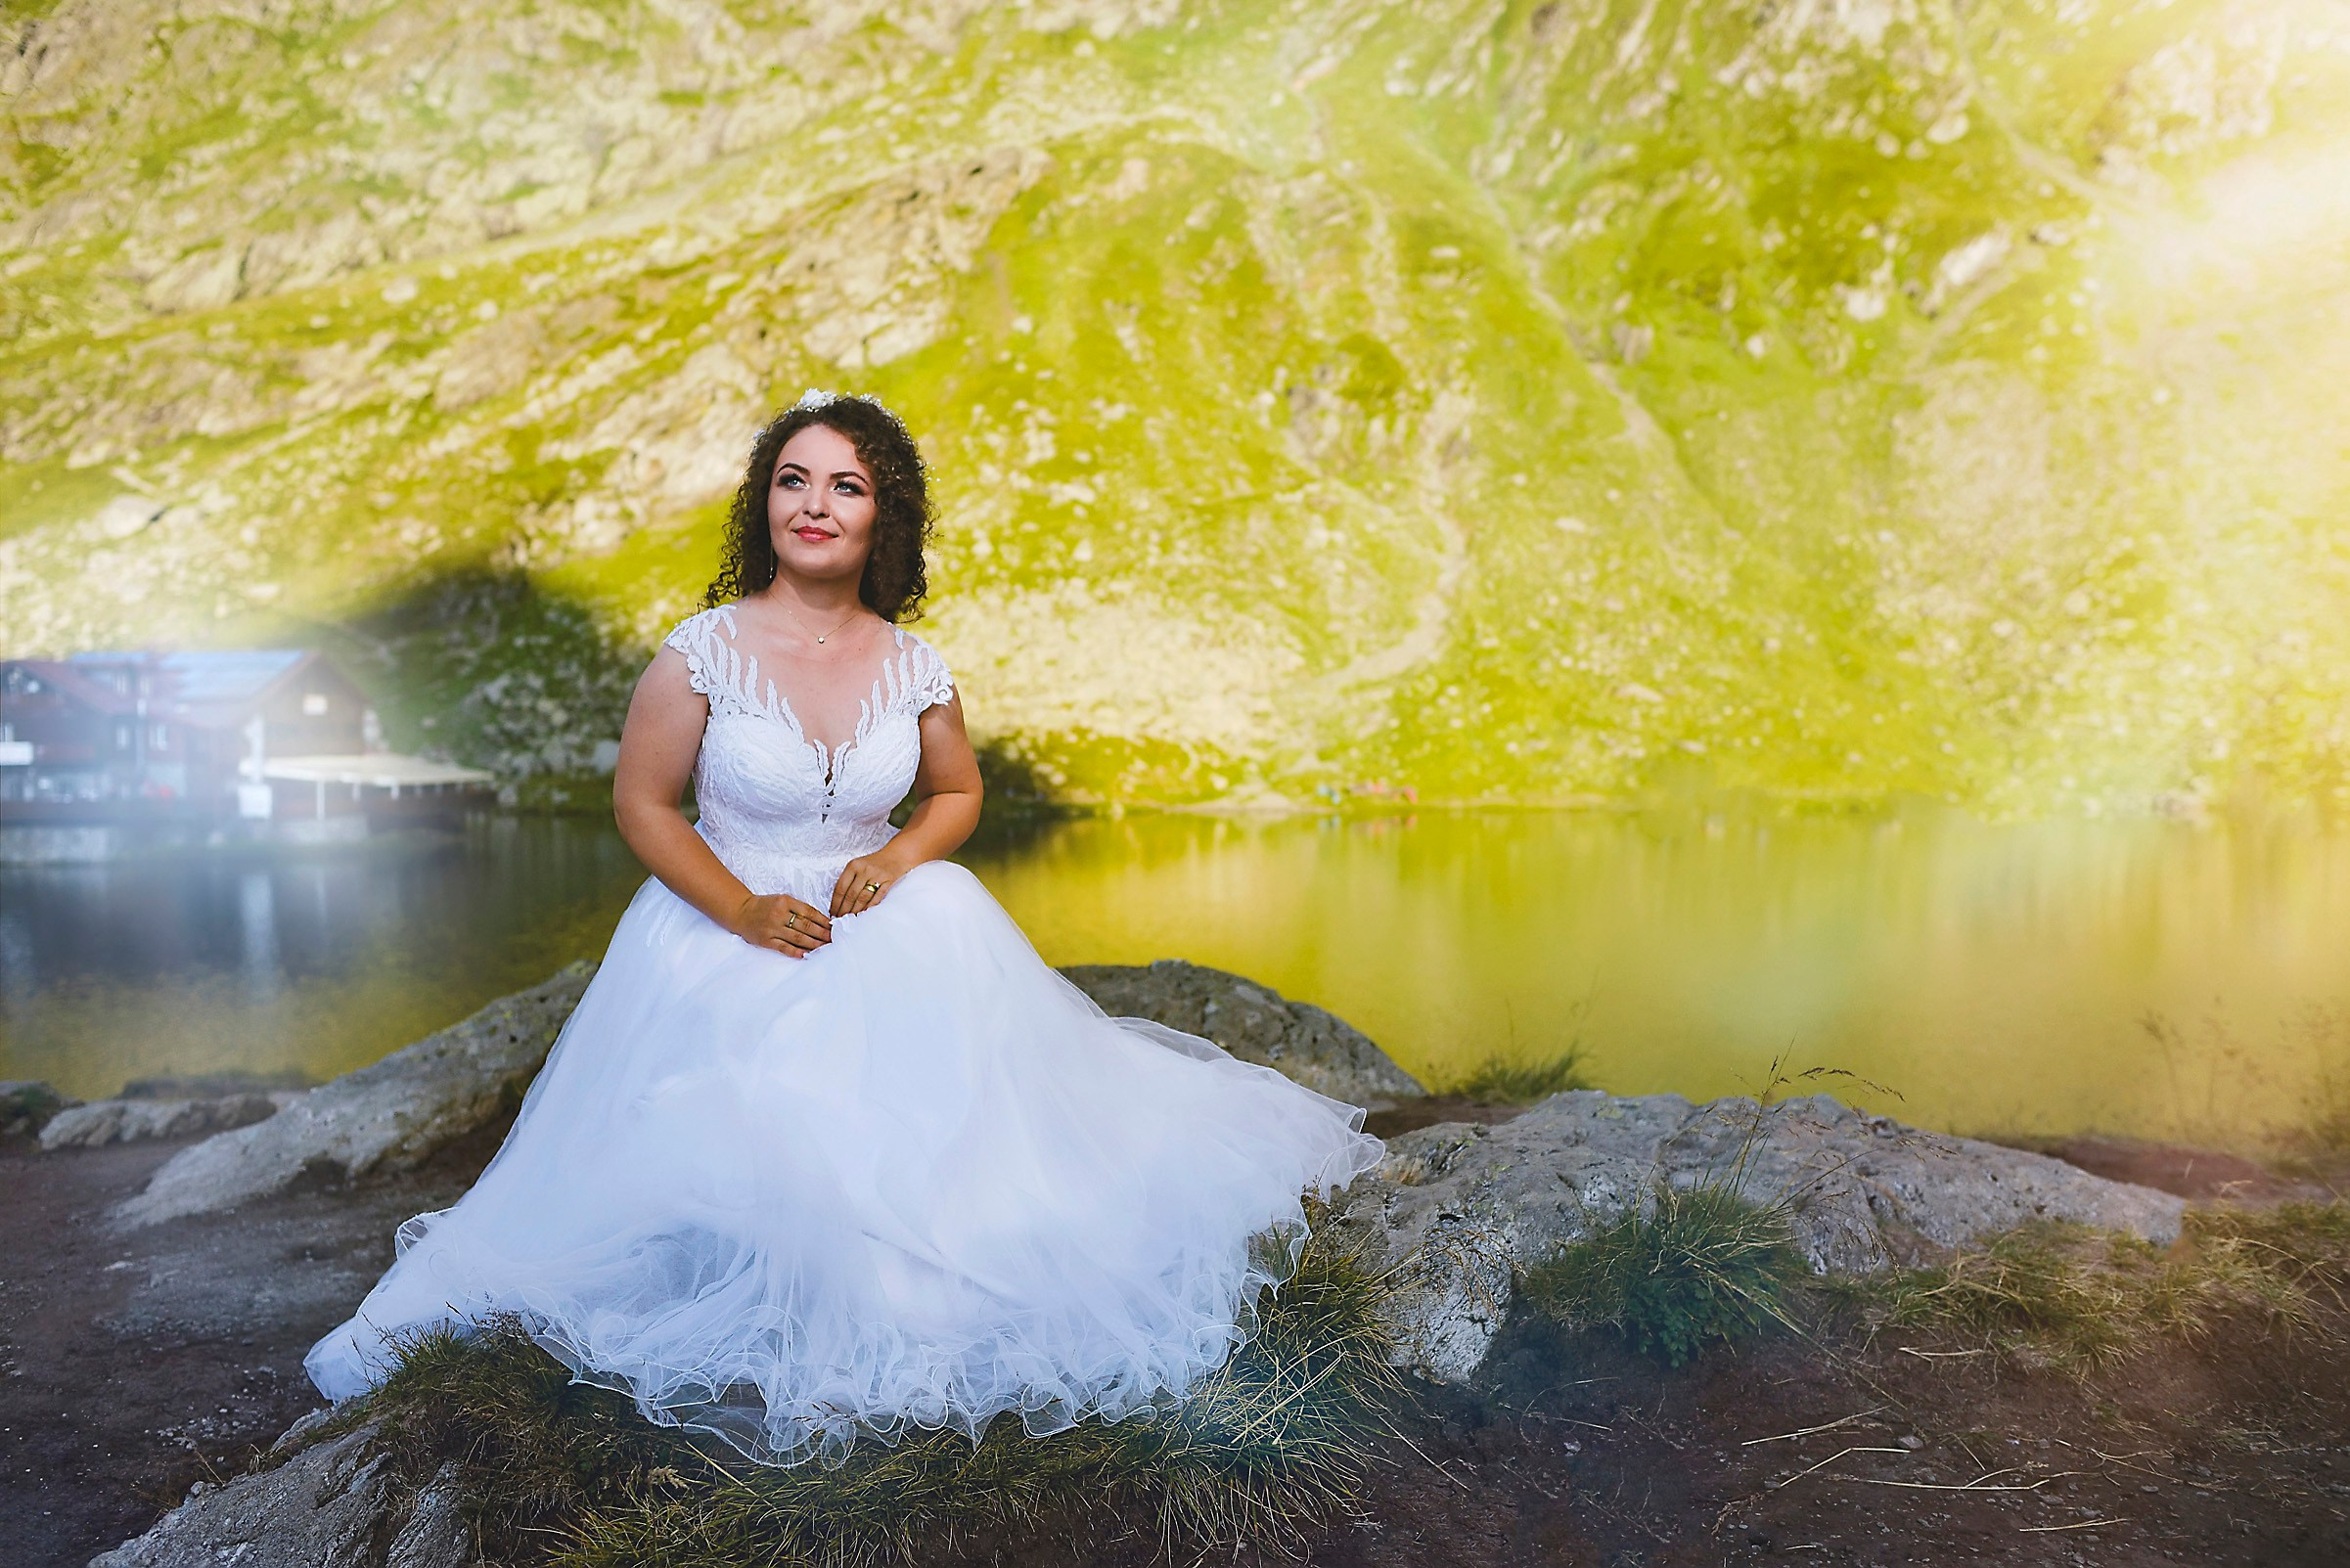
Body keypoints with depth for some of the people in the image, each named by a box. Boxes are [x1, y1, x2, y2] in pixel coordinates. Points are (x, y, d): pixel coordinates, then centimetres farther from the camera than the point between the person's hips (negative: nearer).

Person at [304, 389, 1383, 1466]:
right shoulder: (705, 649, -9)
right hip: (728, 925, -2)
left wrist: (896, 860, -7)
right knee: (757, 1127, -25)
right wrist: (744, 911, -15)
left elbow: (958, 792, 15)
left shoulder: (913, 666, 0)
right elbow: (641, 803, -3)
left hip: (884, 923, 3)